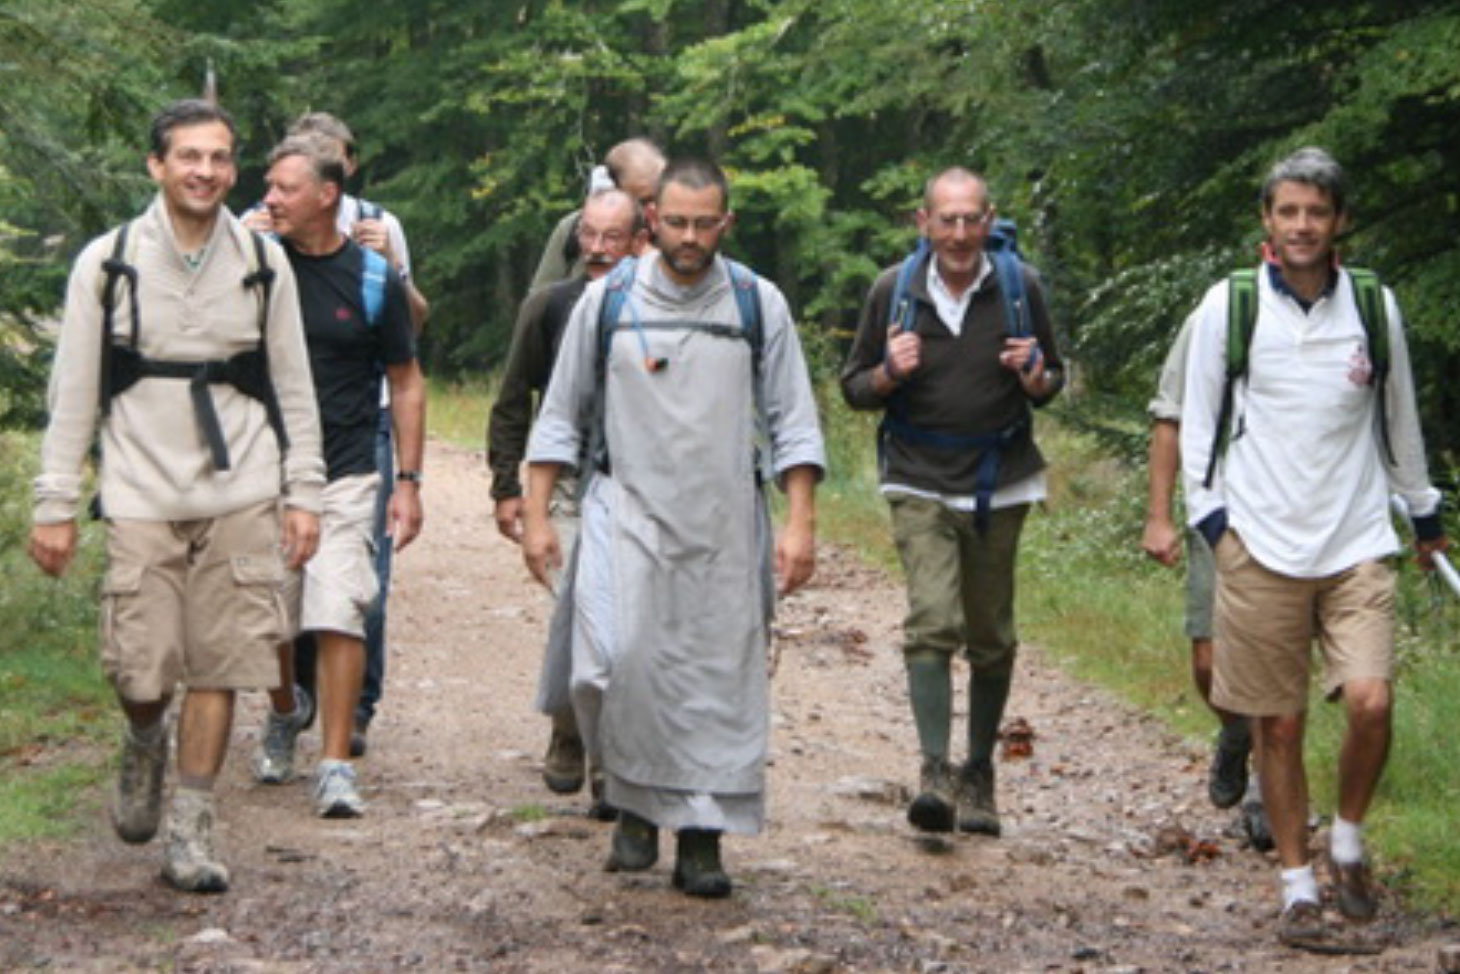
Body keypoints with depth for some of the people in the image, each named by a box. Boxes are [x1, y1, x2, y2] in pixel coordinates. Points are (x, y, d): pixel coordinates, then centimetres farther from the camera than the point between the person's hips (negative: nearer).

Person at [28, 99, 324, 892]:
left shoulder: (263, 263, 6)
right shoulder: (107, 263, 1)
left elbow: (292, 387, 11)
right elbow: (72, 393, 3)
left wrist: (303, 493, 5)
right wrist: (55, 505, -1)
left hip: (241, 497, 1)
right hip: (142, 498, -1)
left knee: (218, 669, -1)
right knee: (138, 671, -5)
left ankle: (190, 833, 9)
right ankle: (145, 747, 30)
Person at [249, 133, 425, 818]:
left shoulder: (372, 279, -3)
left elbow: (407, 383, 4)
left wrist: (409, 481, -1)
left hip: (344, 473, -2)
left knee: (340, 617, -11)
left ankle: (335, 766, -7)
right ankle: (282, 717, 39)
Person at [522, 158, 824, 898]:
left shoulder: (759, 305, 5)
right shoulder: (608, 301, 5)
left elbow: (793, 423, 7)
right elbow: (560, 416, 10)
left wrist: (800, 524, -2)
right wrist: (536, 516, 5)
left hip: (724, 525, 1)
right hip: (626, 510, -1)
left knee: (720, 678, -1)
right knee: (616, 658, -16)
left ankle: (702, 840, 9)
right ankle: (635, 803, 7)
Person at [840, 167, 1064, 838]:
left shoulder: (1021, 287, 1)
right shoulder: (894, 292, -1)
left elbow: (1052, 381, 12)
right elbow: (854, 388, 8)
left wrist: (1035, 379, -12)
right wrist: (890, 374, -14)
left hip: (1000, 484, 2)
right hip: (921, 484, -1)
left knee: (991, 637, 8)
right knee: (932, 623, -17)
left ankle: (979, 776, 20)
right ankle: (934, 772, -20)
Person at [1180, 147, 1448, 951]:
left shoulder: (1375, 308, 6)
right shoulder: (1227, 307, 0)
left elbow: (1398, 420, 18)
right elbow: (1197, 421, 7)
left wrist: (1424, 513, 25)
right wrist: (1210, 516, 0)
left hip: (1356, 544, 1)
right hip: (1260, 546, -1)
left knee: (1370, 700, -13)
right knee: (1279, 723, 2)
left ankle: (1348, 841, 13)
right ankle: (1298, 887, 14)